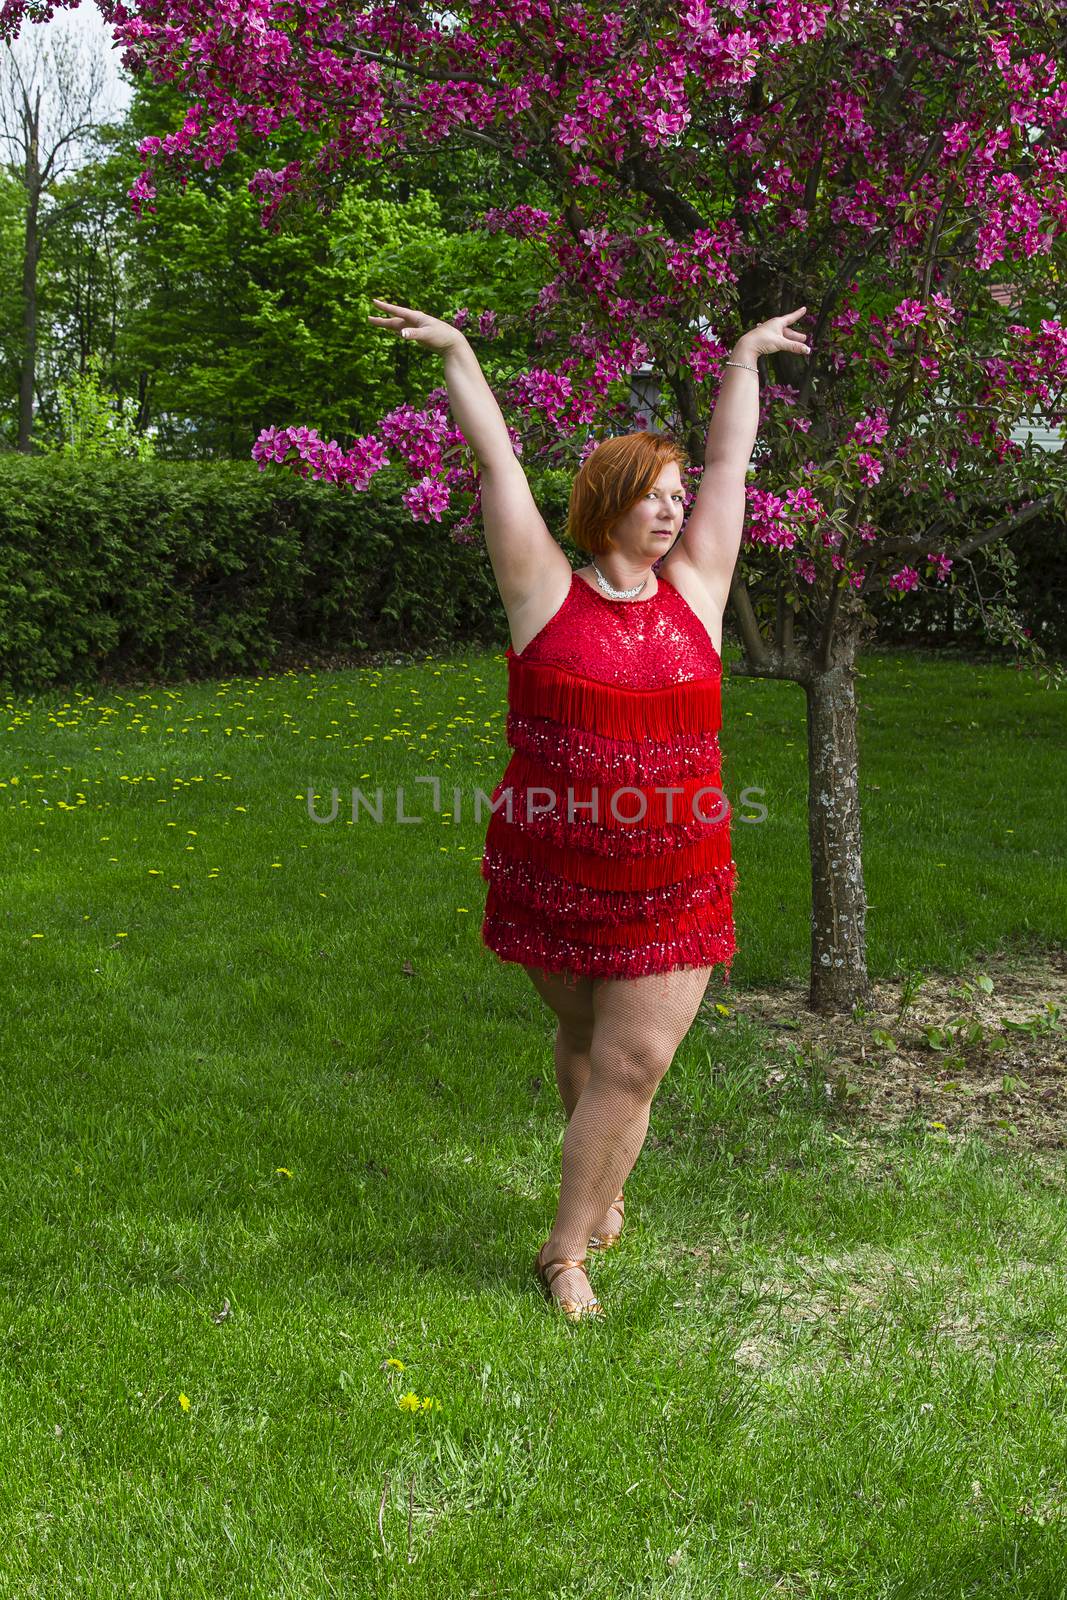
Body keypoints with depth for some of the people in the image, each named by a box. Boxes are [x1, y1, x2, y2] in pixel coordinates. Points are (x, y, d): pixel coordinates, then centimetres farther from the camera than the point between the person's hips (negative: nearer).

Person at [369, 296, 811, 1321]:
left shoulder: (692, 588, 4)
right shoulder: (547, 593, -3)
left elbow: (730, 461, 12)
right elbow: (497, 461, -3)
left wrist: (745, 358, 20)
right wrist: (456, 352, -2)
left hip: (673, 883, 1)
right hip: (554, 876, -1)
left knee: (635, 1061, -3)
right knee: (584, 1038, 19)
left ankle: (568, 1251, 11)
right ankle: (602, 1189, 45)